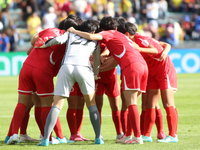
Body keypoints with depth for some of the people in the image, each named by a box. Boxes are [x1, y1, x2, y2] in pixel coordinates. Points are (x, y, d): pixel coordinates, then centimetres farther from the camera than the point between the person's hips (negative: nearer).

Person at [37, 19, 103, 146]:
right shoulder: (94, 41, 27)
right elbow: (97, 62, 36)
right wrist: (95, 75, 54)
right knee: (92, 104, 18)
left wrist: (45, 45, 21)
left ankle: (46, 138, -12)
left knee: (57, 106, 1)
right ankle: (99, 137, 12)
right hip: (83, 68, 0)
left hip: (66, 67, 0)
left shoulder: (70, 34, 25)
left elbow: (58, 40, 4)